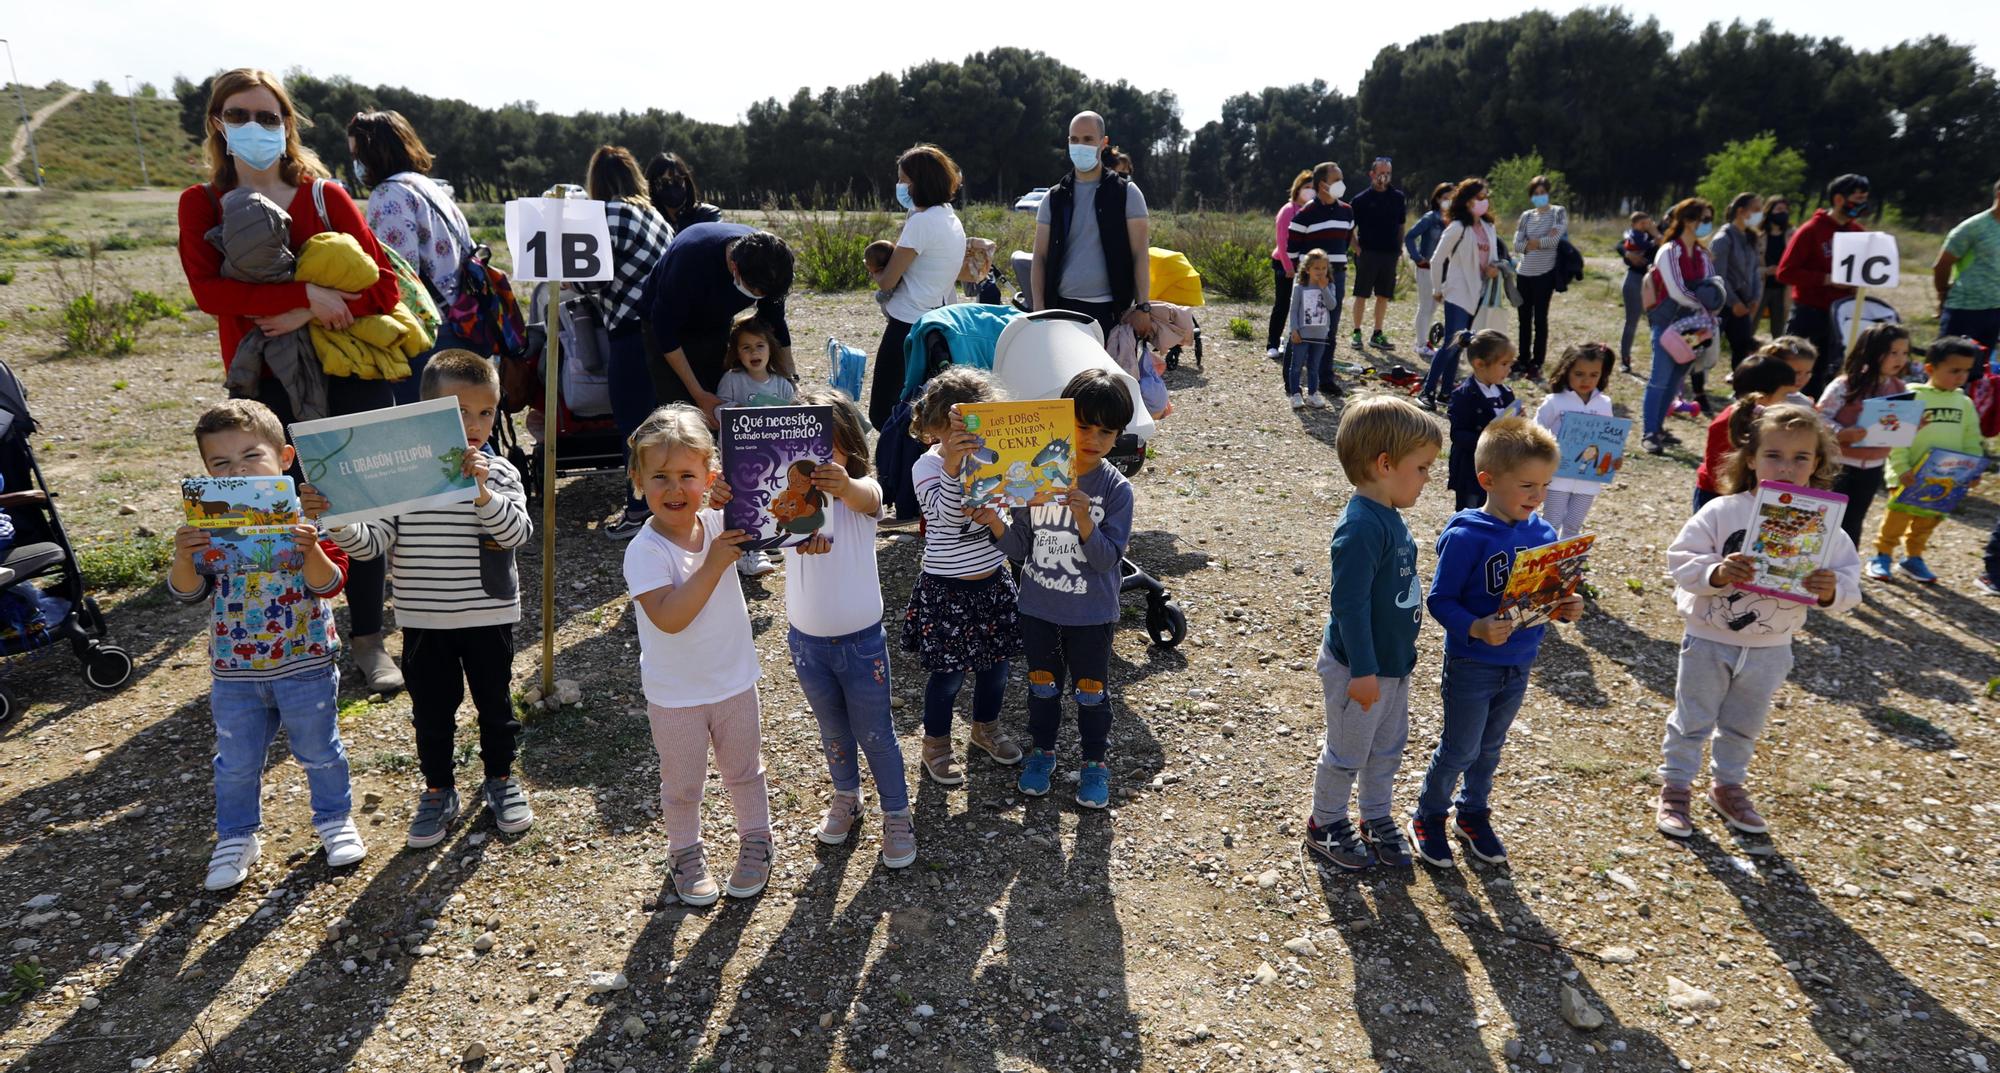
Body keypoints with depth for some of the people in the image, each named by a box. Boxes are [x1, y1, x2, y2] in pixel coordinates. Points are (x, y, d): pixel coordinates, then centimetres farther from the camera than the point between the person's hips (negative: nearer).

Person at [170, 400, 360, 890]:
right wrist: (183, 558, -25)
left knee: (319, 751, 14)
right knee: (236, 762, 16)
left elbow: (329, 584, -17)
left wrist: (311, 551, -36)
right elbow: (187, 592, -6)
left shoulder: (305, 517, -12)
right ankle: (237, 837, 35)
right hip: (234, 673, 3)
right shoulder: (207, 524, -4)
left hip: (305, 665, -3)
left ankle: (335, 820, 35)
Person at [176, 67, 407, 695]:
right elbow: (208, 290, -12)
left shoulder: (325, 196, 3)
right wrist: (306, 295, -21)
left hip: (352, 375, 0)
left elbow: (384, 285, -5)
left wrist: (308, 318, -17)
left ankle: (367, 639, 19)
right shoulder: (202, 205, 5)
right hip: (269, 388, 0)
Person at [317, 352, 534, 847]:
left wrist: (482, 492, -32)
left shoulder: (499, 474, -7)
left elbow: (517, 532, -20)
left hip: (489, 617, 0)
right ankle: (438, 792, 32)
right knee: (432, 710, 14)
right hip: (424, 620, 1)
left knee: (495, 703, 15)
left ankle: (501, 779, 36)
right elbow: (372, 542, -9)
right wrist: (334, 519, -27)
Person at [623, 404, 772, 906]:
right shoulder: (644, 551, -23)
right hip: (675, 694, -3)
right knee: (682, 784, 18)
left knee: (744, 771, 23)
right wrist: (713, 566, -37)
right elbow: (668, 618, -33)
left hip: (734, 681, 3)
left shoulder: (719, 523, -11)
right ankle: (685, 852, 42)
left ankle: (756, 841, 44)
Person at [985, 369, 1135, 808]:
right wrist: (996, 523, -24)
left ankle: (1096, 761, 35)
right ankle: (1043, 750, 42)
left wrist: (1084, 518, -34)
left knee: (1091, 690, 14)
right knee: (1042, 683, 19)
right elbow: (1021, 548, -5)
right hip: (1038, 607, 2)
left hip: (1092, 613, -2)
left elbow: (1107, 559, -19)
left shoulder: (1116, 489, -14)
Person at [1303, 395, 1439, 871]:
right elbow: (1349, 603, -28)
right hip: (1361, 669, -9)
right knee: (1346, 753, 10)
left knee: (1388, 747, 23)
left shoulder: (1388, 518, 2)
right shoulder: (1361, 526, -28)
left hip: (1393, 662, 9)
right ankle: (1325, 826, 30)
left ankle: (1377, 820, 42)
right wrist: (1363, 670, -26)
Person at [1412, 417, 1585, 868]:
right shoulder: (1466, 537, -21)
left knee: (1490, 747, 21)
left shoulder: (1544, 534, -3)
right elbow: (1440, 600, -19)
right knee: (1460, 749, 8)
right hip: (1471, 666, -5)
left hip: (1518, 666, 6)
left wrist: (1566, 608, -13)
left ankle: (1473, 813, 41)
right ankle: (1429, 816, 30)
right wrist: (1476, 628, -34)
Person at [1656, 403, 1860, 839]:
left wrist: (1831, 590, -27)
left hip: (1771, 650, 3)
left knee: (1744, 726, 22)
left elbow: (1849, 583, -5)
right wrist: (1716, 573, -33)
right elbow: (1681, 561, -15)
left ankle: (1729, 786, 42)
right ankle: (1675, 788, 26)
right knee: (1692, 721, 11)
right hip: (1710, 640, -3)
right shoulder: (1721, 512, -16)